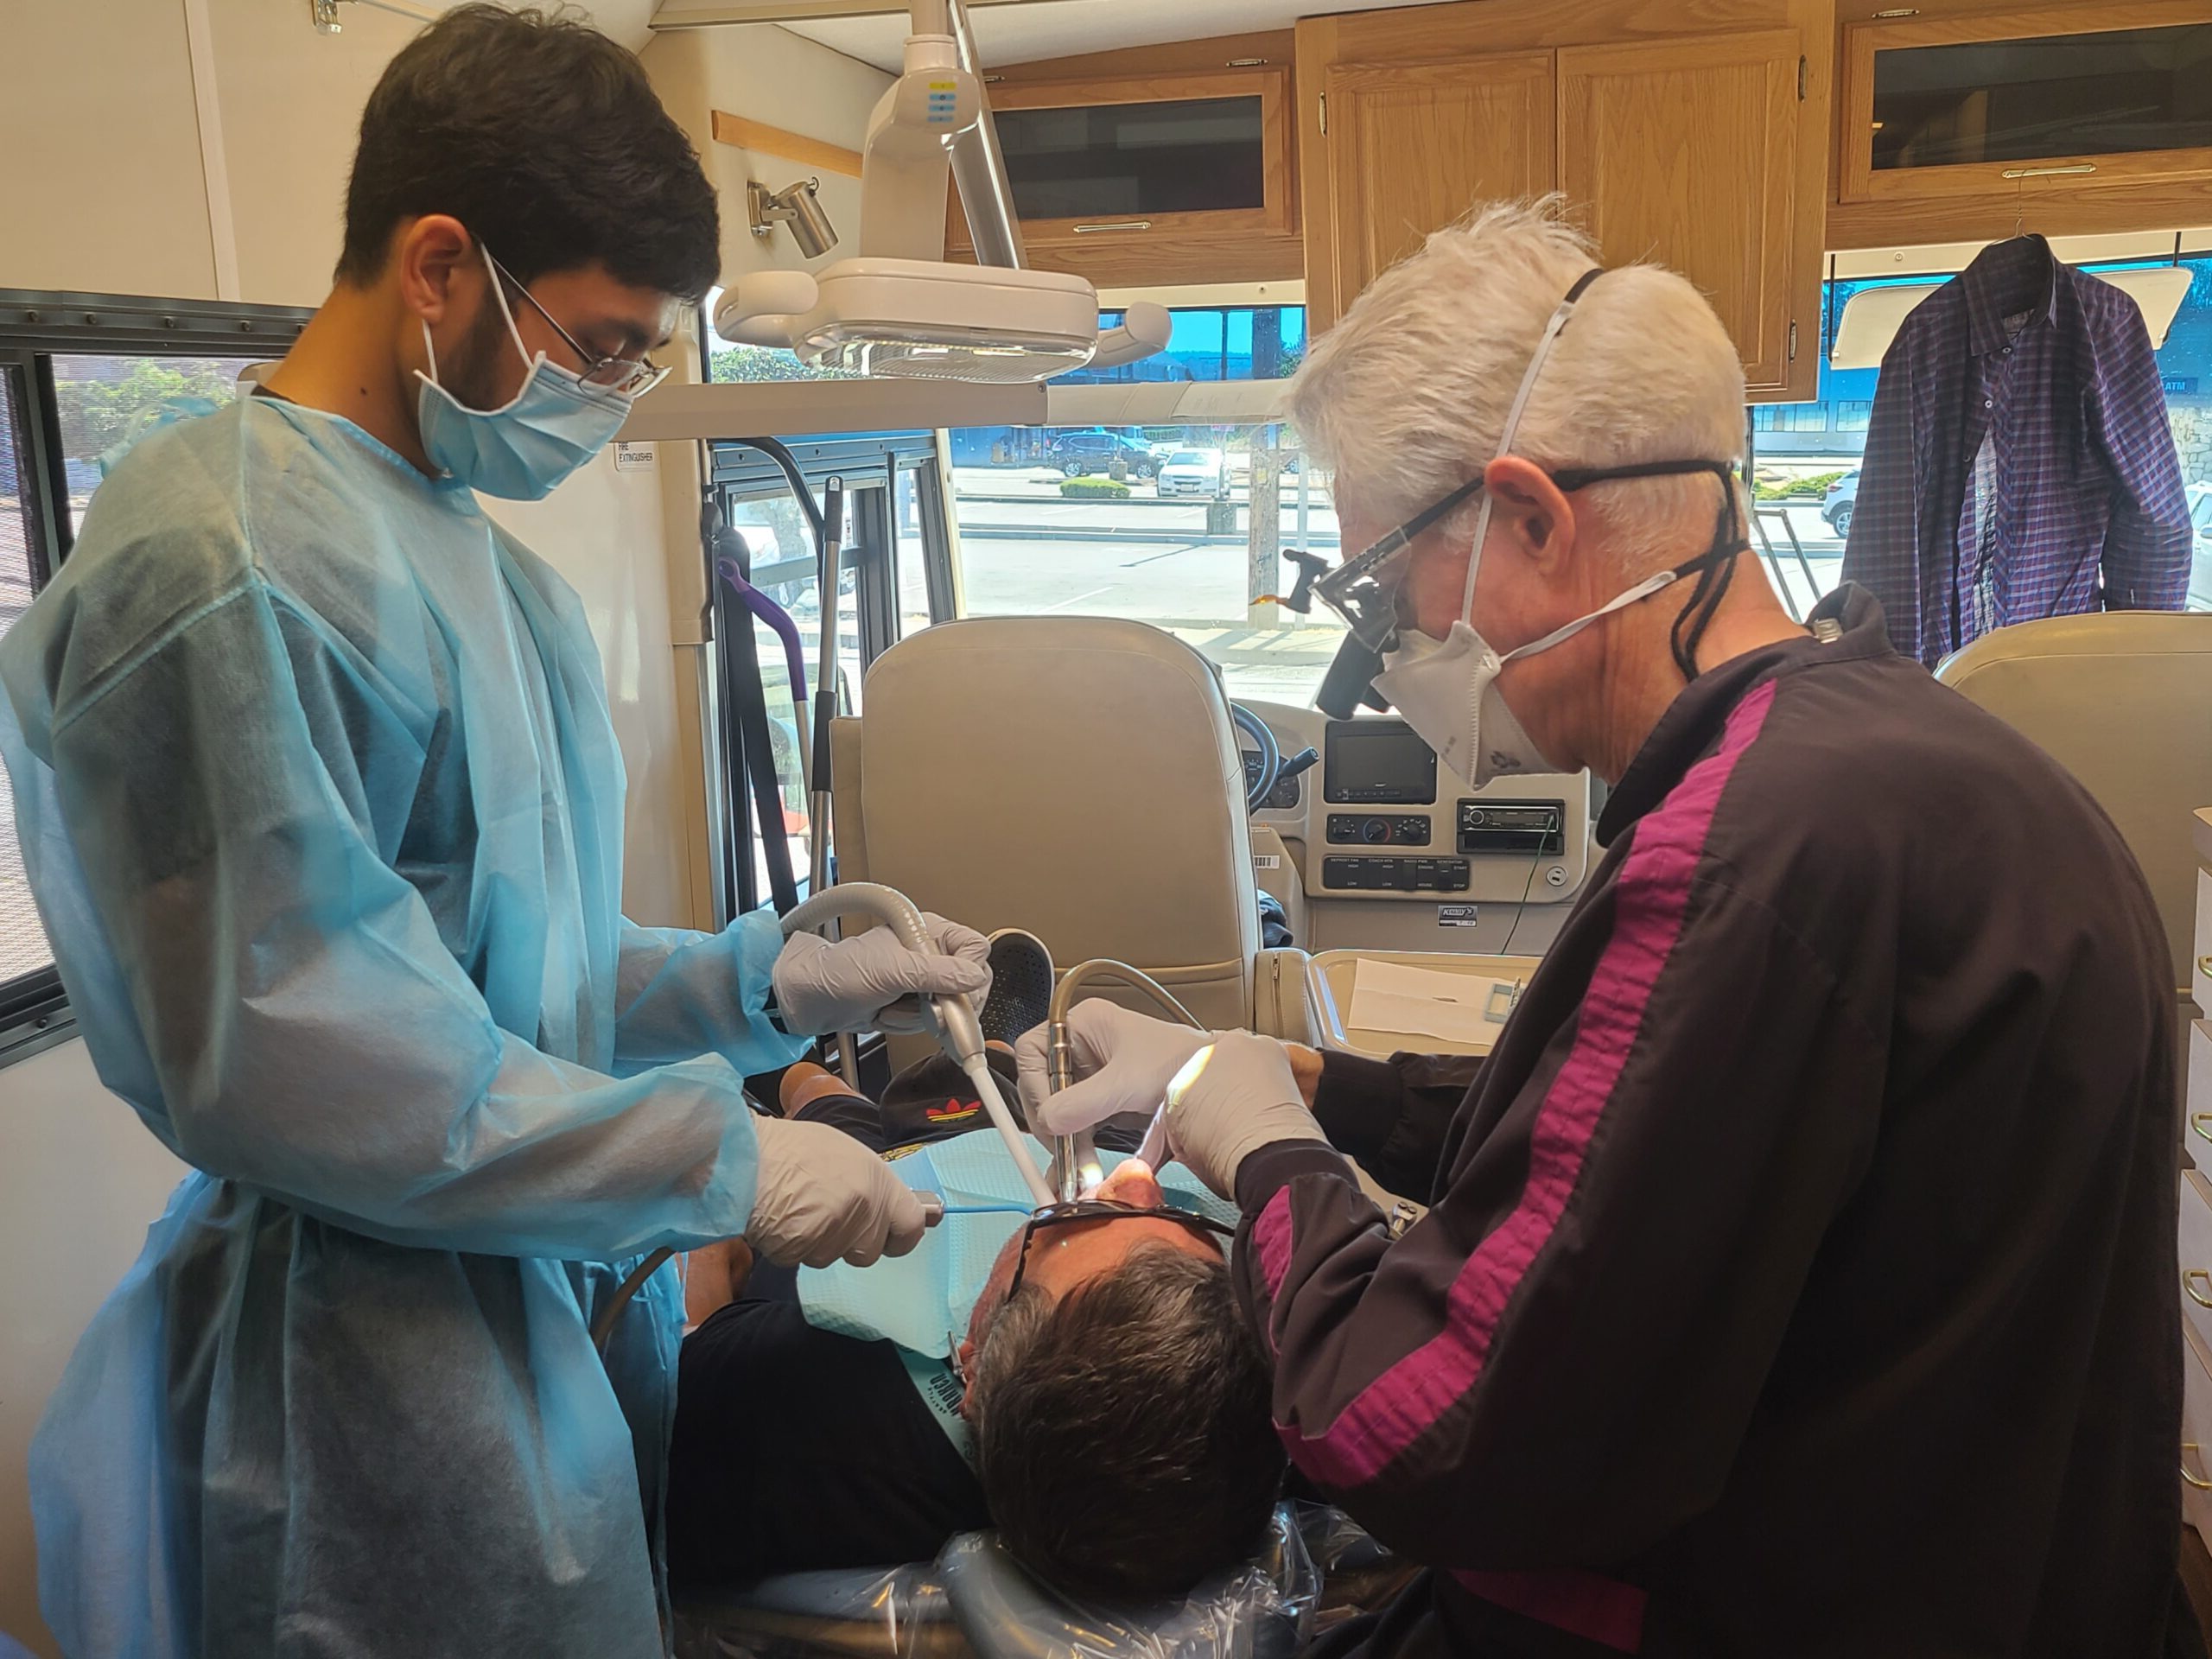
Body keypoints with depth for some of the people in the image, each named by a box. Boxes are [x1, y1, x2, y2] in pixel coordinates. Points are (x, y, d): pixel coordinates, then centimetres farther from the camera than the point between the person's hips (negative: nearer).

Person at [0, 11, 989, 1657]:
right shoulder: (221, 562, -20)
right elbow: (279, 1063, -23)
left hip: (574, 1294, 9)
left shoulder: (482, 558, 9)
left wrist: (780, 979, -1)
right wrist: (726, 1158, -20)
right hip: (381, 1373, -8)